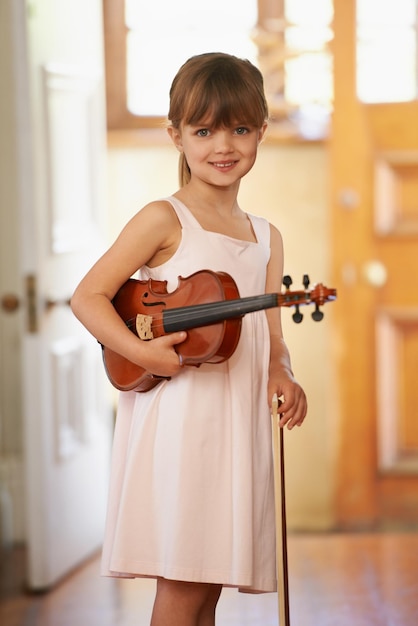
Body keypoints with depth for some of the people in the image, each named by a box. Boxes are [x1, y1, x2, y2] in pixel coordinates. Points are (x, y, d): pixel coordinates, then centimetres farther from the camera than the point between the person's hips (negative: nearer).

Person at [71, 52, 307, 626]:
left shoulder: (266, 238, 14)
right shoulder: (165, 221, -4)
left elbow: (271, 337, 16)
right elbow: (88, 296, -7)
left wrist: (282, 377, -5)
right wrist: (139, 350, -20)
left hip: (238, 424, 6)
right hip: (176, 421, -6)